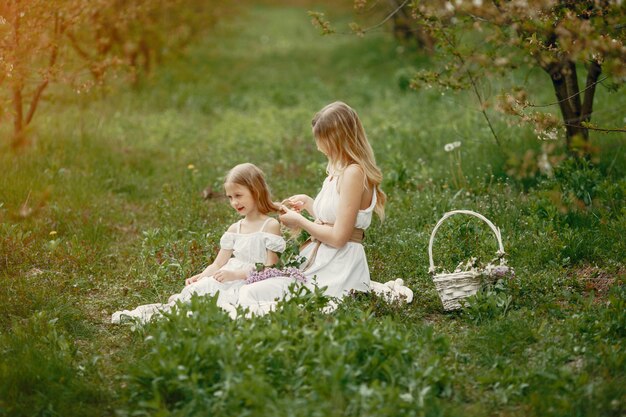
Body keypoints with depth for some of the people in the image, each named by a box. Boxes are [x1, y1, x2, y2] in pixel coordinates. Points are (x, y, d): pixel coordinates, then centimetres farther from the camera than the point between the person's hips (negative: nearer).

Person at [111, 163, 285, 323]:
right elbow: (217, 265, 13)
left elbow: (270, 268, -10)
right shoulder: (235, 229, 17)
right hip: (229, 279, 6)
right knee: (199, 287, -21)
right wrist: (200, 276, -7)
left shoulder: (271, 225, -3)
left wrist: (236, 274, -19)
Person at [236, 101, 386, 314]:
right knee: (248, 292, -4)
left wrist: (300, 221, -3)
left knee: (250, 296, -19)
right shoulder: (339, 171, 16)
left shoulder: (353, 173, -15)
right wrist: (307, 203, 21)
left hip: (338, 274, -10)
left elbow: (338, 237, -17)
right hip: (320, 263, 10)